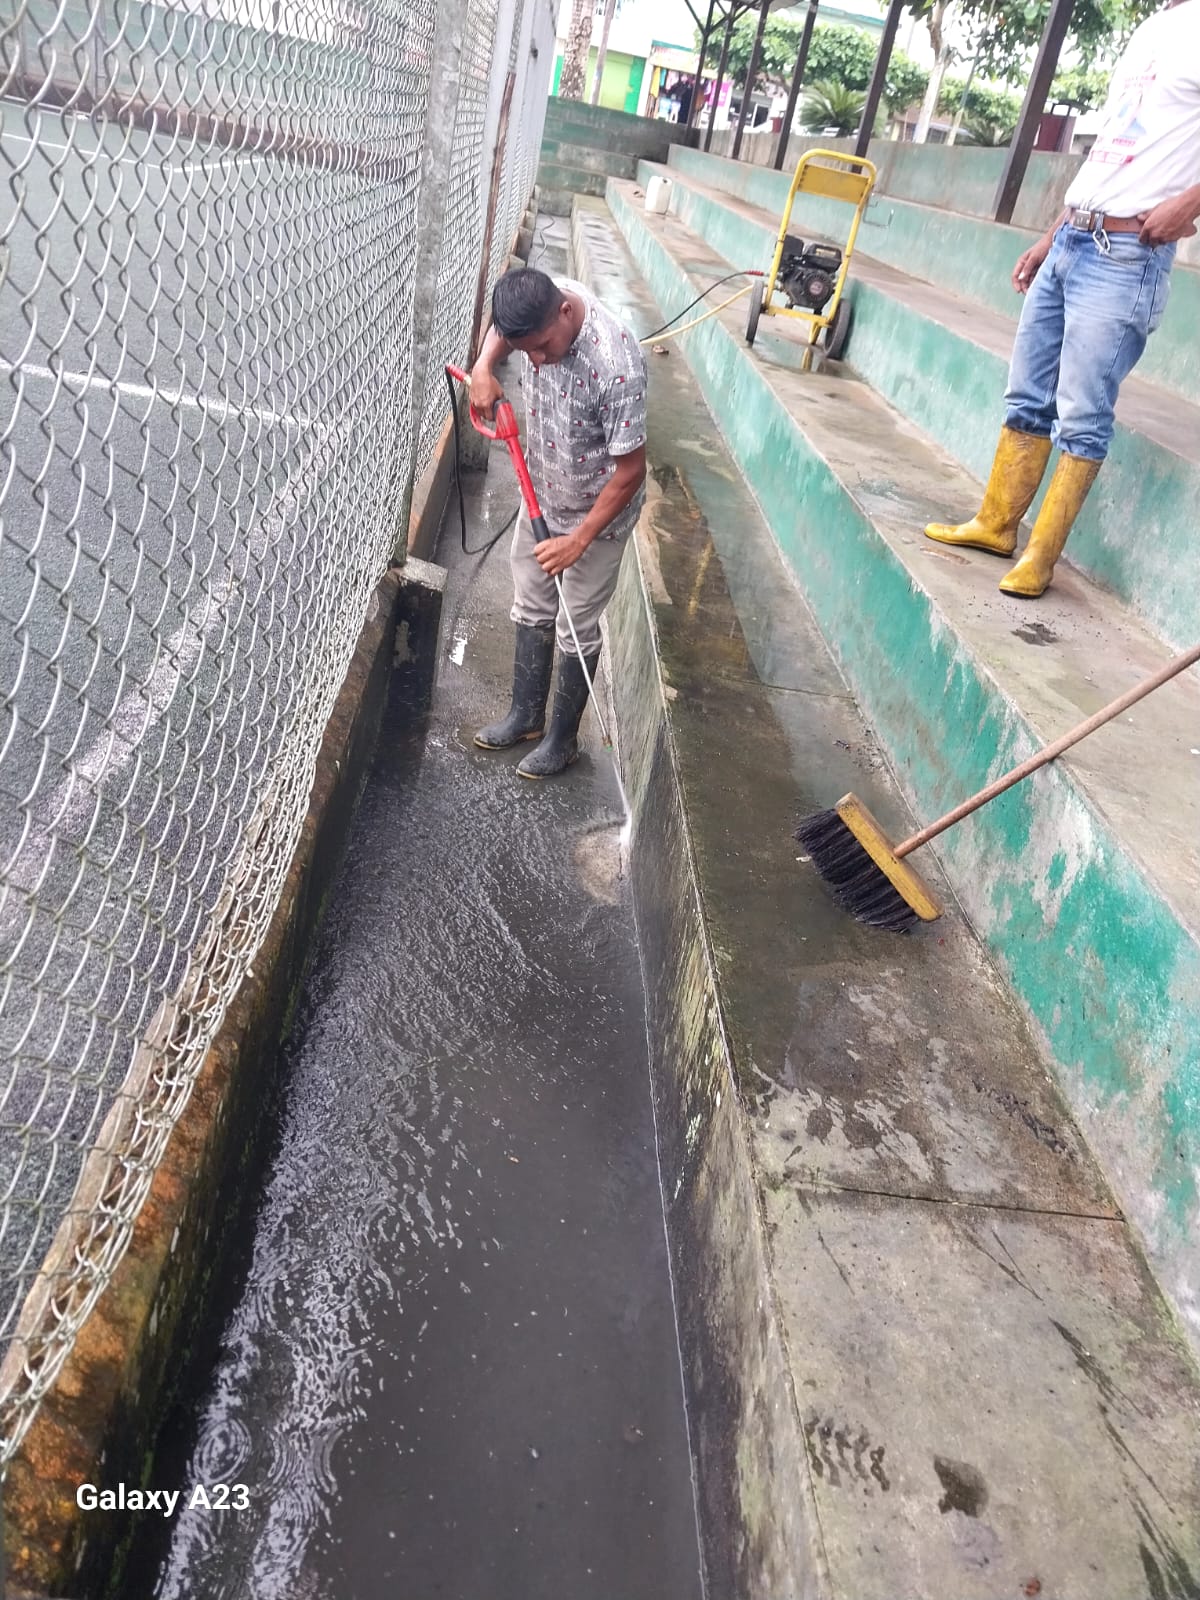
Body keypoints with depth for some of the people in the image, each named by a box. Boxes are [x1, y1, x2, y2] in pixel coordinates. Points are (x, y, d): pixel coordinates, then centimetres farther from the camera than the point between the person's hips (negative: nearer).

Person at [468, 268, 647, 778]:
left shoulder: (616, 365, -36)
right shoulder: (537, 305, -16)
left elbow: (630, 471, -27)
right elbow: (502, 327, 10)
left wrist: (579, 540, -24)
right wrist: (484, 365, -11)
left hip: (596, 512, -7)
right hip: (540, 497, 7)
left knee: (576, 630, 8)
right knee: (531, 610, 18)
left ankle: (563, 737, 28)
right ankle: (526, 715, 37)